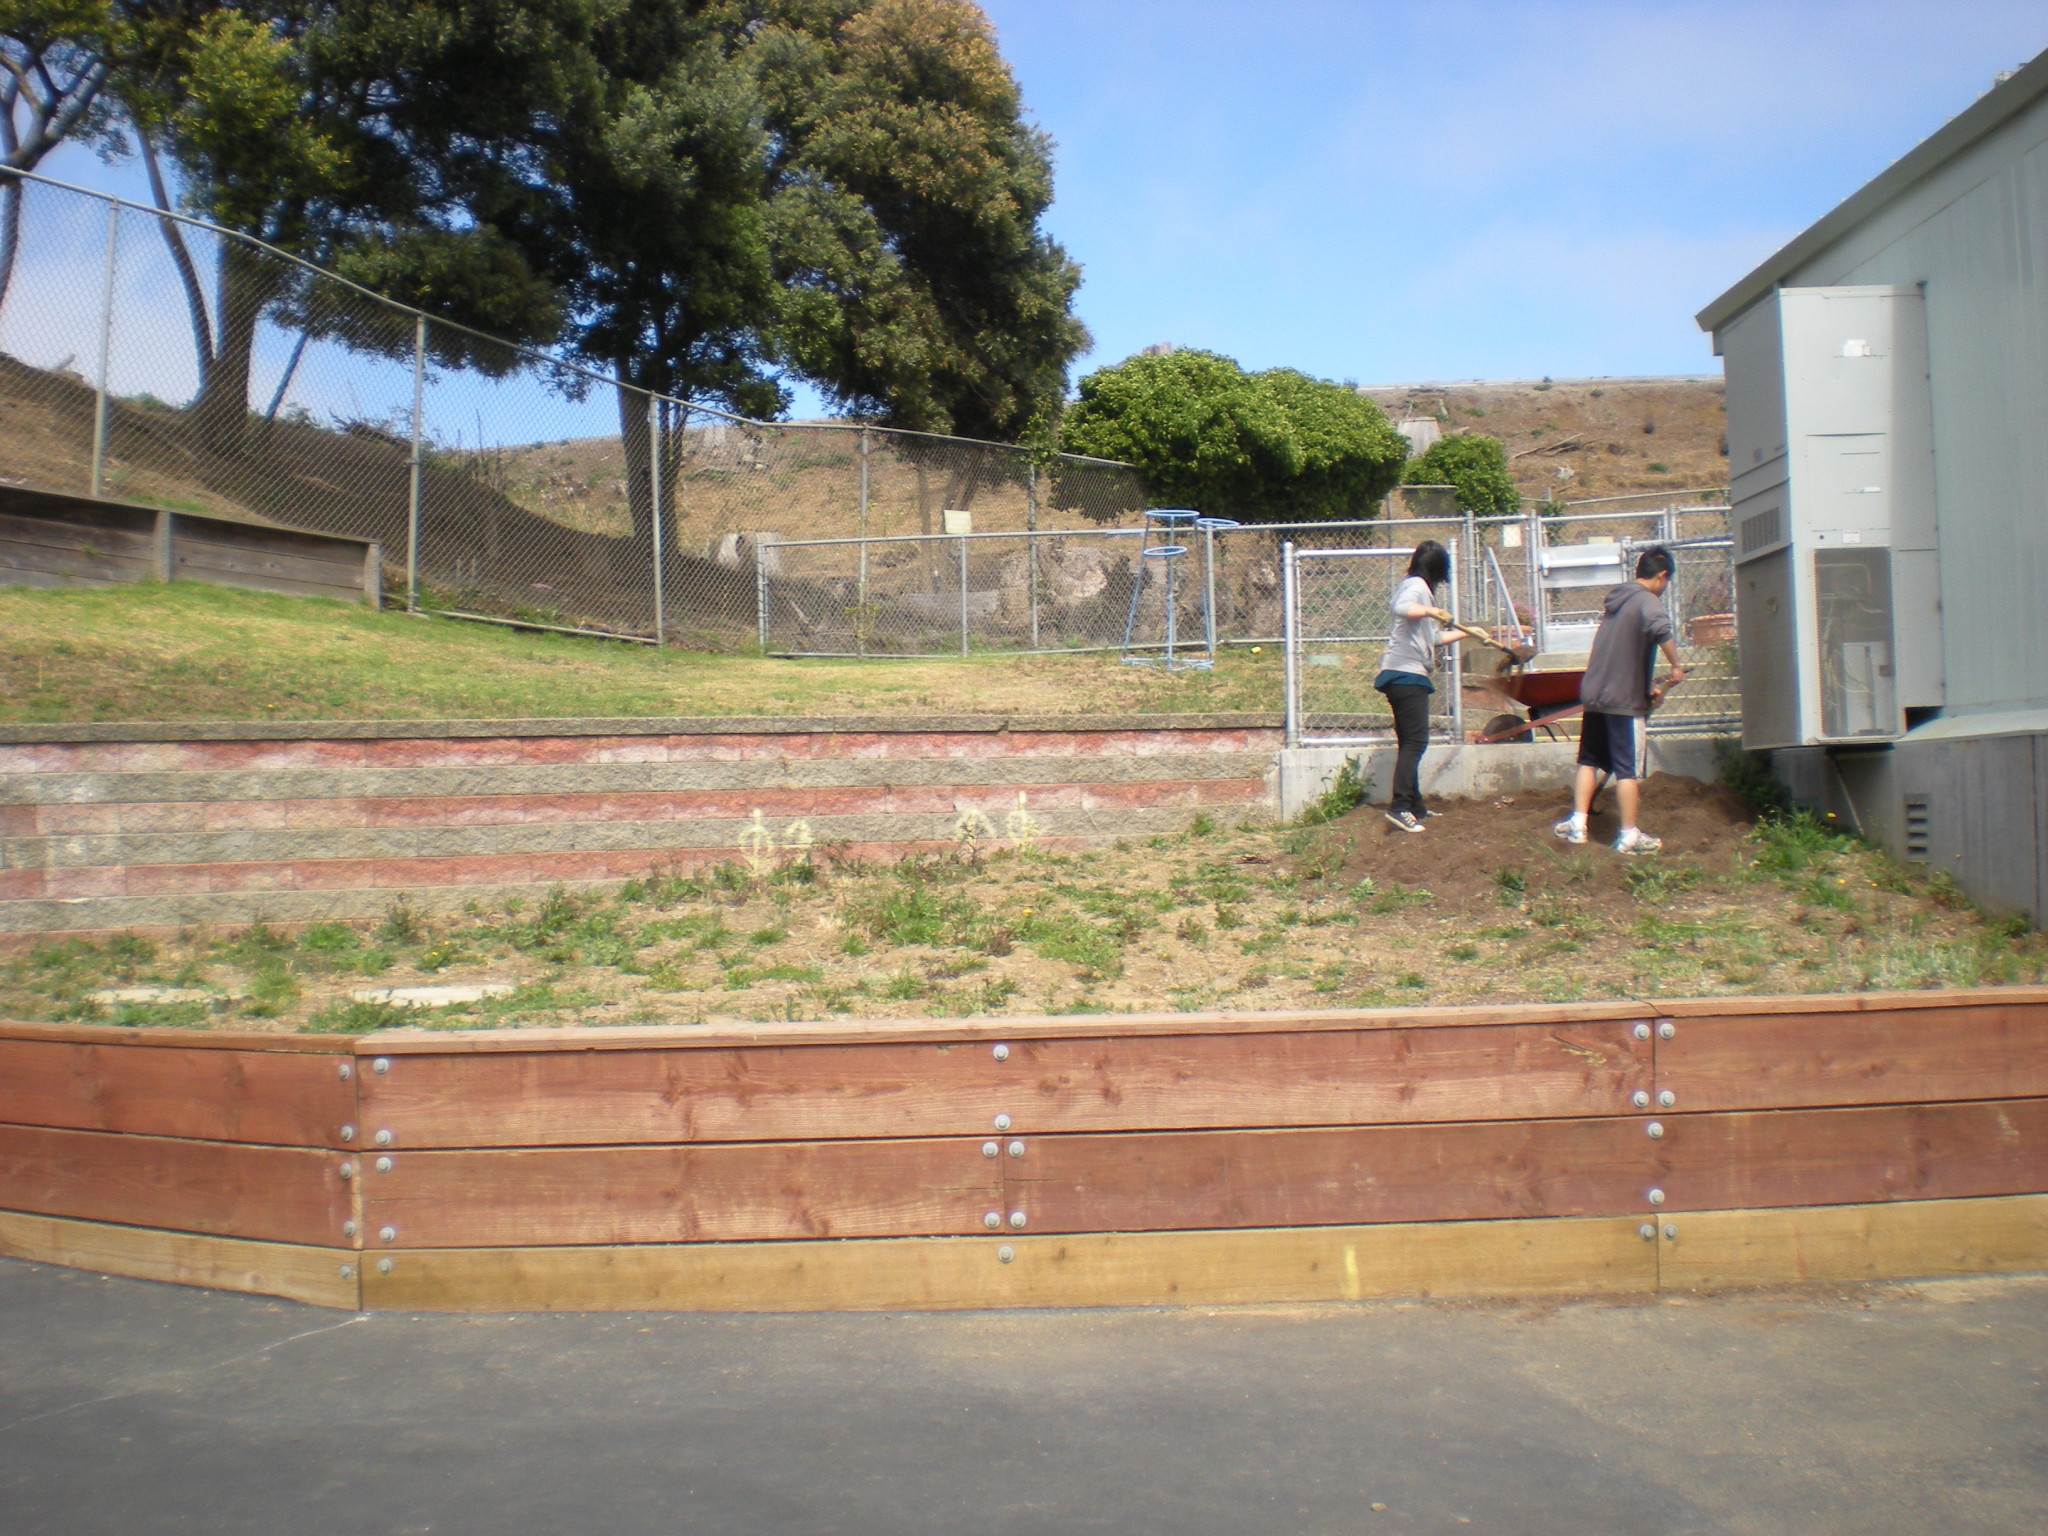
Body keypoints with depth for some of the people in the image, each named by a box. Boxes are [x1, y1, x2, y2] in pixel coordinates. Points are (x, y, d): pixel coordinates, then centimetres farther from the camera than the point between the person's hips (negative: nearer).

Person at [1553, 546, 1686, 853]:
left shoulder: (1616, 599, 15)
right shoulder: (1647, 601, -11)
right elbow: (1661, 630, -35)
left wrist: (1647, 686, 23)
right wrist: (1675, 667, -21)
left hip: (1594, 693, 7)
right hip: (1624, 700, -7)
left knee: (1590, 760, 16)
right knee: (1629, 769, 1)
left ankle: (1577, 825, 15)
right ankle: (1629, 836, 6)